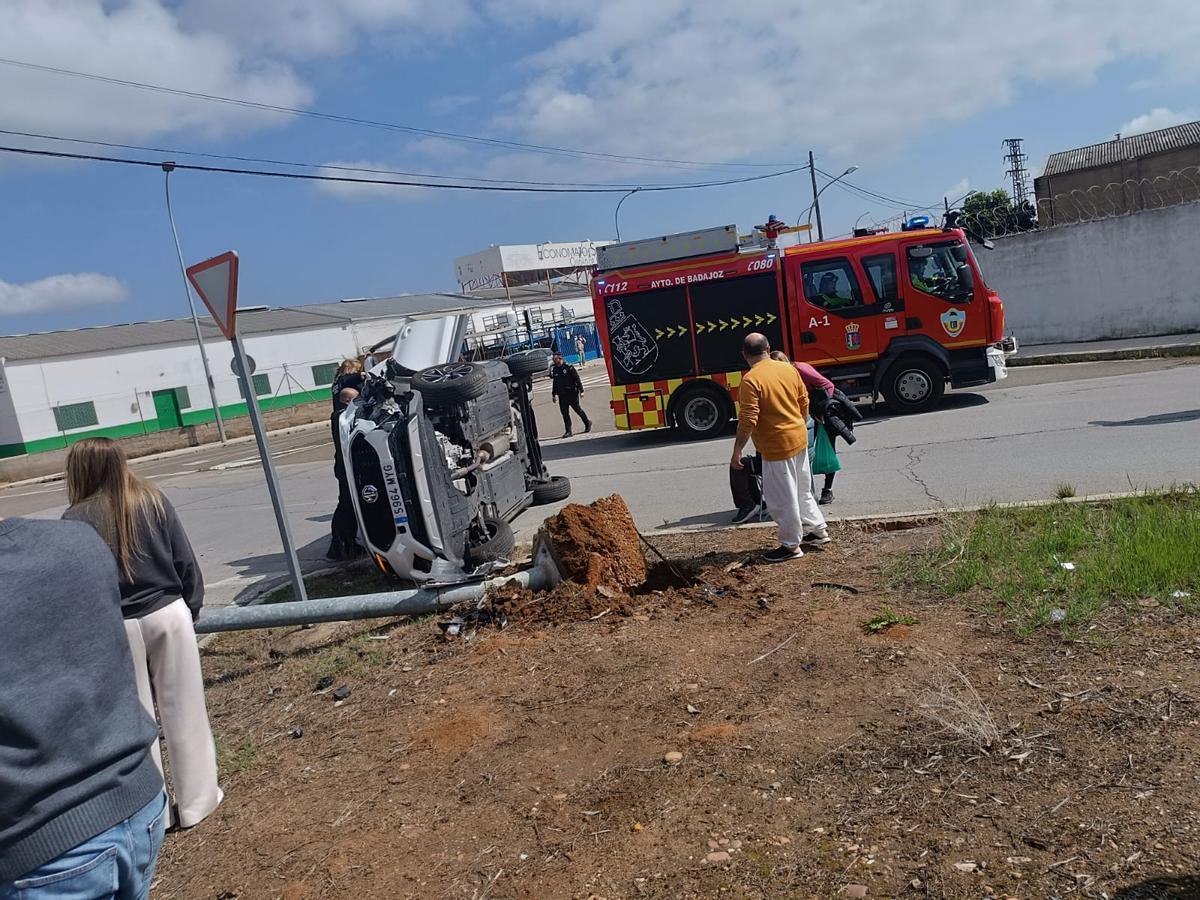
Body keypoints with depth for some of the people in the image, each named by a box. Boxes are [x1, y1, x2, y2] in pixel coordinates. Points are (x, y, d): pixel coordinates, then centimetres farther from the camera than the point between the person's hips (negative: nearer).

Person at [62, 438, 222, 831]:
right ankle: (197, 800, 19)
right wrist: (191, 609, 10)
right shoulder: (153, 500, -2)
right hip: (168, 615, 1)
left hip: (116, 629, -1)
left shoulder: (76, 519, -8)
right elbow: (186, 562, -1)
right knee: (184, 711, 10)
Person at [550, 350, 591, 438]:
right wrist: (553, 394, 18)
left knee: (577, 409, 6)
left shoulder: (569, 367, -9)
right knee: (564, 413, 0)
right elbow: (554, 382, 17)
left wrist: (581, 390, -11)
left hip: (572, 393, -5)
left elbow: (577, 379, -8)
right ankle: (568, 431, 5)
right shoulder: (554, 369, 7)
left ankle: (587, 423, 29)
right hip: (561, 395, 5)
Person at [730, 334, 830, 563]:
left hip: (777, 447, -8)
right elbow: (804, 403, 11)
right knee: (802, 490, 23)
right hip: (800, 439, 8)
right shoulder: (789, 368, 3)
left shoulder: (751, 380, -19)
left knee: (782, 498, 4)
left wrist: (737, 451, -13)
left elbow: (747, 421, -22)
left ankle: (791, 546, 14)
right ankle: (819, 530, 35)